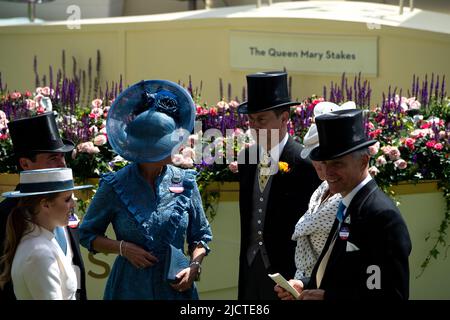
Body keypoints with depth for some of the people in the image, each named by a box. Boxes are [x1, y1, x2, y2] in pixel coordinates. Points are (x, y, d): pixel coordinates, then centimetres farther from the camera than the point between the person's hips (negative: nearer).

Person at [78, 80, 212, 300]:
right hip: (130, 287, -2)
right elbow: (87, 234, 4)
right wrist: (122, 247, -11)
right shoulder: (115, 186, -6)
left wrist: (193, 266, -7)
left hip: (176, 288, 2)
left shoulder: (185, 182, 1)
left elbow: (200, 235, 10)